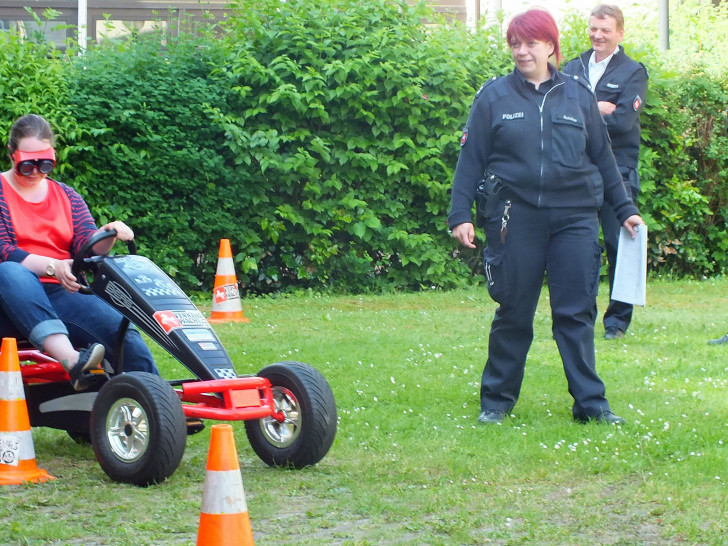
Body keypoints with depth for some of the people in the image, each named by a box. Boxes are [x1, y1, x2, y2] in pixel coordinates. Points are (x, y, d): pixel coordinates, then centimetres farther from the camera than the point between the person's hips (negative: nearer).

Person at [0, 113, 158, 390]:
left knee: (121, 329, -25)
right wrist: (52, 266, -23)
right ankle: (71, 360, -54)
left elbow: (88, 245, 7)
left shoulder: (67, 197, 20)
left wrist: (108, 234, -17)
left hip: (61, 295, 4)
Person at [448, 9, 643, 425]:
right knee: (513, 313, 4)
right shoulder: (495, 96, 5)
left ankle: (590, 402, 4)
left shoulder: (579, 95, 10)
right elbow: (471, 158, 5)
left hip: (575, 218, 1)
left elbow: (603, 157, 16)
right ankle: (497, 400, 15)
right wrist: (460, 215, -2)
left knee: (577, 312, -1)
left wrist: (625, 209, 15)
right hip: (516, 217, -1)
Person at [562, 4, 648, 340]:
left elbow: (623, 121, -11)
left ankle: (618, 318, 7)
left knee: (619, 244, -2)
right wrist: (596, 110, -12)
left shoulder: (633, 72, 2)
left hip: (618, 171, -3)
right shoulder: (571, 70, 13)